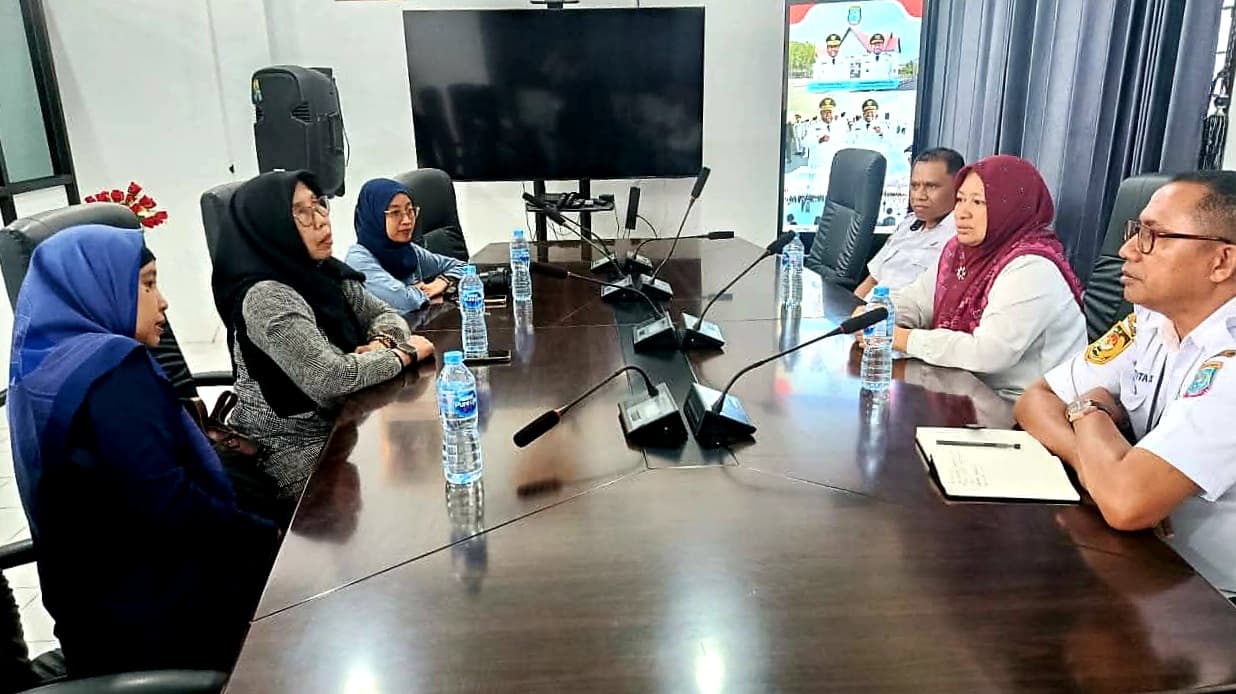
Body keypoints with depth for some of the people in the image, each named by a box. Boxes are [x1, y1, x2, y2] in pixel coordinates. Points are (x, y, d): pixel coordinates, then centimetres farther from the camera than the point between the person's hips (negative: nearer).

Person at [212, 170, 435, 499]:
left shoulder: (322, 273, 1)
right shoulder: (265, 298, -24)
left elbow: (385, 314, 10)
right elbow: (332, 378, -32)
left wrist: (381, 344, -13)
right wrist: (403, 352, -18)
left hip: (335, 425, 7)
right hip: (294, 453, -7)